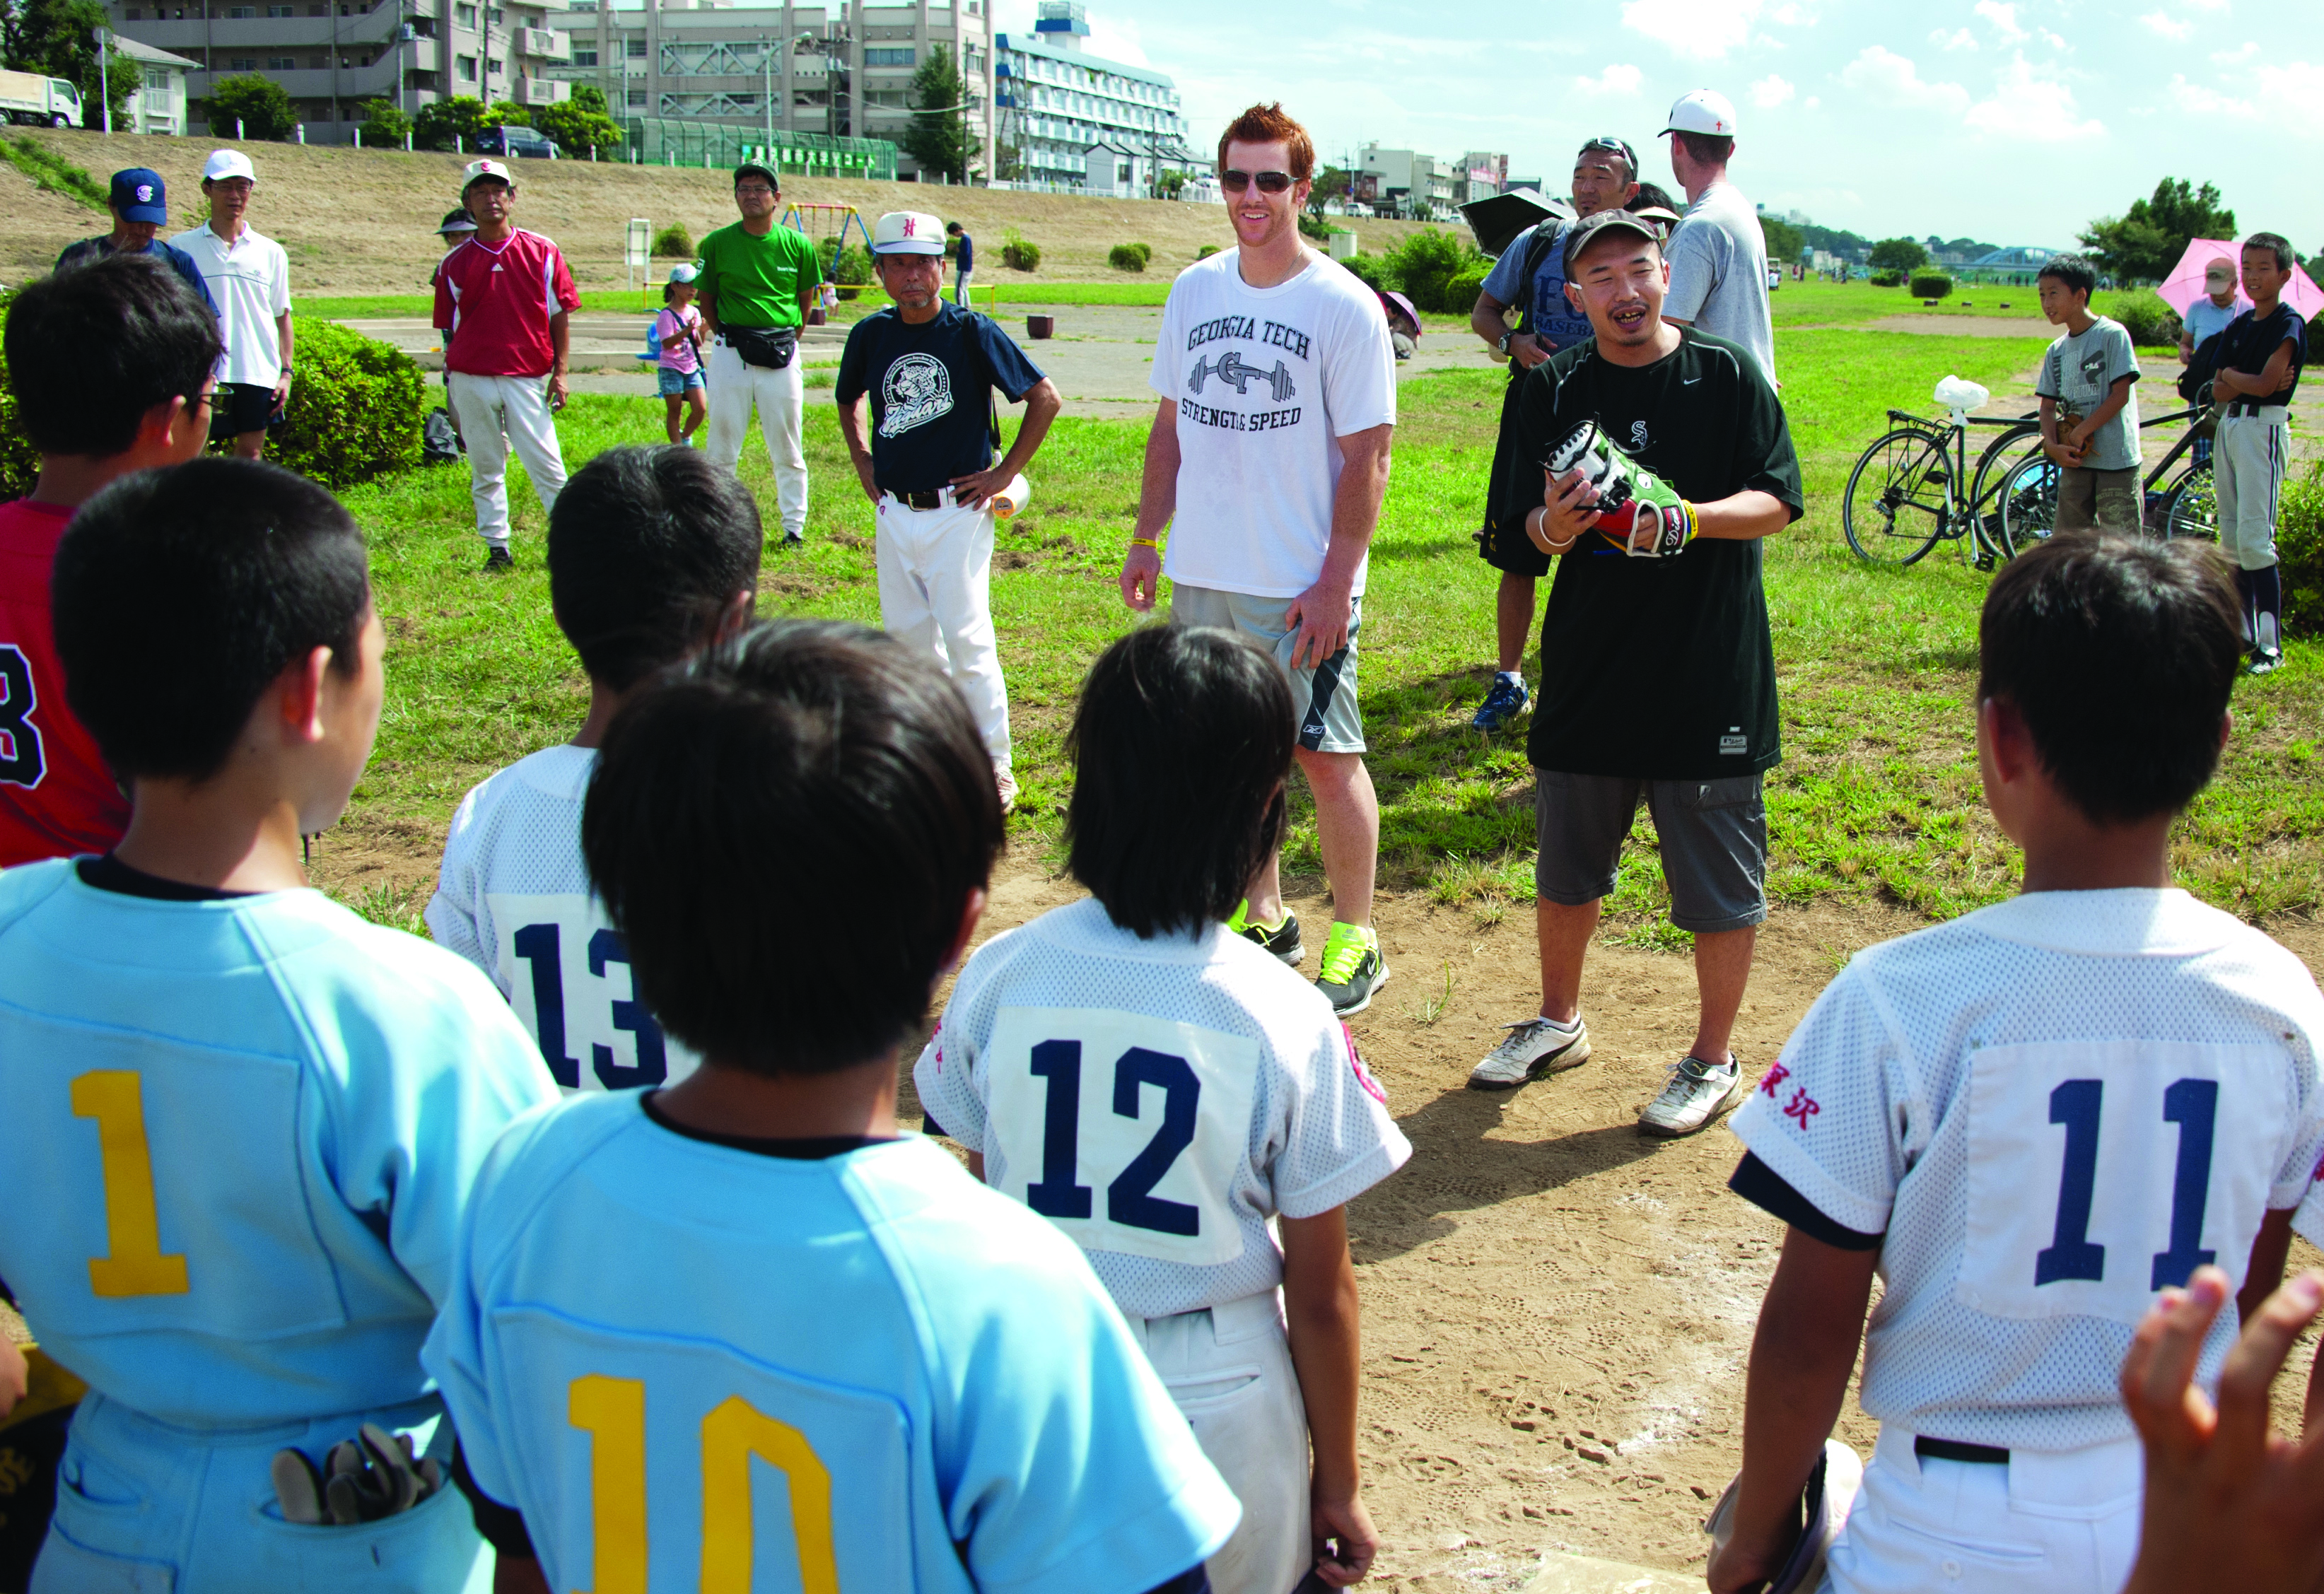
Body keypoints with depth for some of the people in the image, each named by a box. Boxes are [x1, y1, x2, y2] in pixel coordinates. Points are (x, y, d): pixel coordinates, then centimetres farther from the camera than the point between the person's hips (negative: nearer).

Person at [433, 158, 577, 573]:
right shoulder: (454, 263, 7)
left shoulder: (542, 252, 5)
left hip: (527, 379, -1)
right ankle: (497, 548, 13)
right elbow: (448, 329, 11)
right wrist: (451, 383, 9)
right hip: (471, 381, 2)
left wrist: (559, 372, 0)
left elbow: (560, 316, 6)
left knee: (547, 466, -5)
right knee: (485, 469, 6)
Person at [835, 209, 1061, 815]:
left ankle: (994, 765, 2)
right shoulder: (871, 334, 5)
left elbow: (1045, 398, -6)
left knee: (966, 641, -7)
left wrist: (1004, 474, -7)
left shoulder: (972, 332, -9)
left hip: (956, 512, -5)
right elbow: (848, 401, 26)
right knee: (908, 636, 10)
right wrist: (865, 465, 15)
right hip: (893, 513, 5)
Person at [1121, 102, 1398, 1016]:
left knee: (1326, 758, 1)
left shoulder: (1344, 307, -9)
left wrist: (1337, 581, -16)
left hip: (1302, 587, -5)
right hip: (1201, 575, 6)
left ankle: (1355, 940, 14)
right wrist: (1146, 540, 12)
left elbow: (1367, 458, -11)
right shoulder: (1194, 290, 8)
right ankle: (1262, 917, 29)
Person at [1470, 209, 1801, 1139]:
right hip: (1589, 666, 3)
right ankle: (1559, 1023, 37)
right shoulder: (1555, 391, 4)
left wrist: (1685, 520, -23)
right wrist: (1556, 524, -22)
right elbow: (1536, 530, 2)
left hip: (1709, 674, -3)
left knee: (1719, 884, 4)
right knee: (1565, 867, 17)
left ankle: (1714, 1060, 21)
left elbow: (1775, 504, -6)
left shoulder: (1726, 375, -3)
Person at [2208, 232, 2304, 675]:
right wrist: (2245, 381, -13)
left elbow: (2264, 384, -18)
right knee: (2232, 538, 10)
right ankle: (2245, 632, 18)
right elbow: (2219, 392, 5)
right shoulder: (2237, 327, 13)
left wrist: (2230, 374, 0)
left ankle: (2271, 644, -13)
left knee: (2255, 539, -14)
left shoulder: (2289, 325, -8)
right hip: (2229, 427, 8)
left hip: (2264, 428, -8)